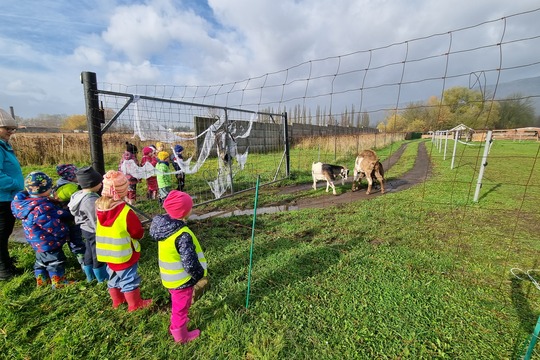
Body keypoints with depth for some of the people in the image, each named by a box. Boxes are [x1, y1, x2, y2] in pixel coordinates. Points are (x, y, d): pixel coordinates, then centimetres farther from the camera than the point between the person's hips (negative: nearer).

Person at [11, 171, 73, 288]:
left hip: (38, 242, 10)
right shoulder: (41, 209, -33)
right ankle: (58, 281, 20)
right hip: (48, 243, -10)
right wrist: (64, 232, -11)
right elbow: (54, 227, -27)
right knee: (56, 261, 7)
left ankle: (41, 279, 41)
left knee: (41, 260, 25)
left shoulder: (26, 202, -2)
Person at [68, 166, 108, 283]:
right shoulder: (91, 200, -32)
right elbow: (96, 221, -27)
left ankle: (90, 276, 44)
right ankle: (102, 278, 30)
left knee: (89, 253, 25)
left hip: (86, 229, 9)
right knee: (98, 255, 10)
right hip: (95, 232, -9)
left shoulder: (80, 194, -3)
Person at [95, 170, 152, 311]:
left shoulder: (99, 207, -8)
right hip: (124, 255, -7)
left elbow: (103, 230, 8)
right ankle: (135, 304, 28)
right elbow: (138, 233, -17)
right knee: (129, 280, 11)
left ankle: (117, 300, 44)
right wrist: (139, 232, 4)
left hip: (108, 253, 7)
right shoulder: (126, 211, -29)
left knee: (113, 278, 25)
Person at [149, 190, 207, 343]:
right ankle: (181, 335, 42)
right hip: (182, 279, -7)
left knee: (177, 304, 32)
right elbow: (190, 263, -32)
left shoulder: (163, 225, -9)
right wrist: (200, 273, -12)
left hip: (170, 276, 8)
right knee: (181, 307, 18)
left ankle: (176, 324, 56)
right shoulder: (183, 234, -35)